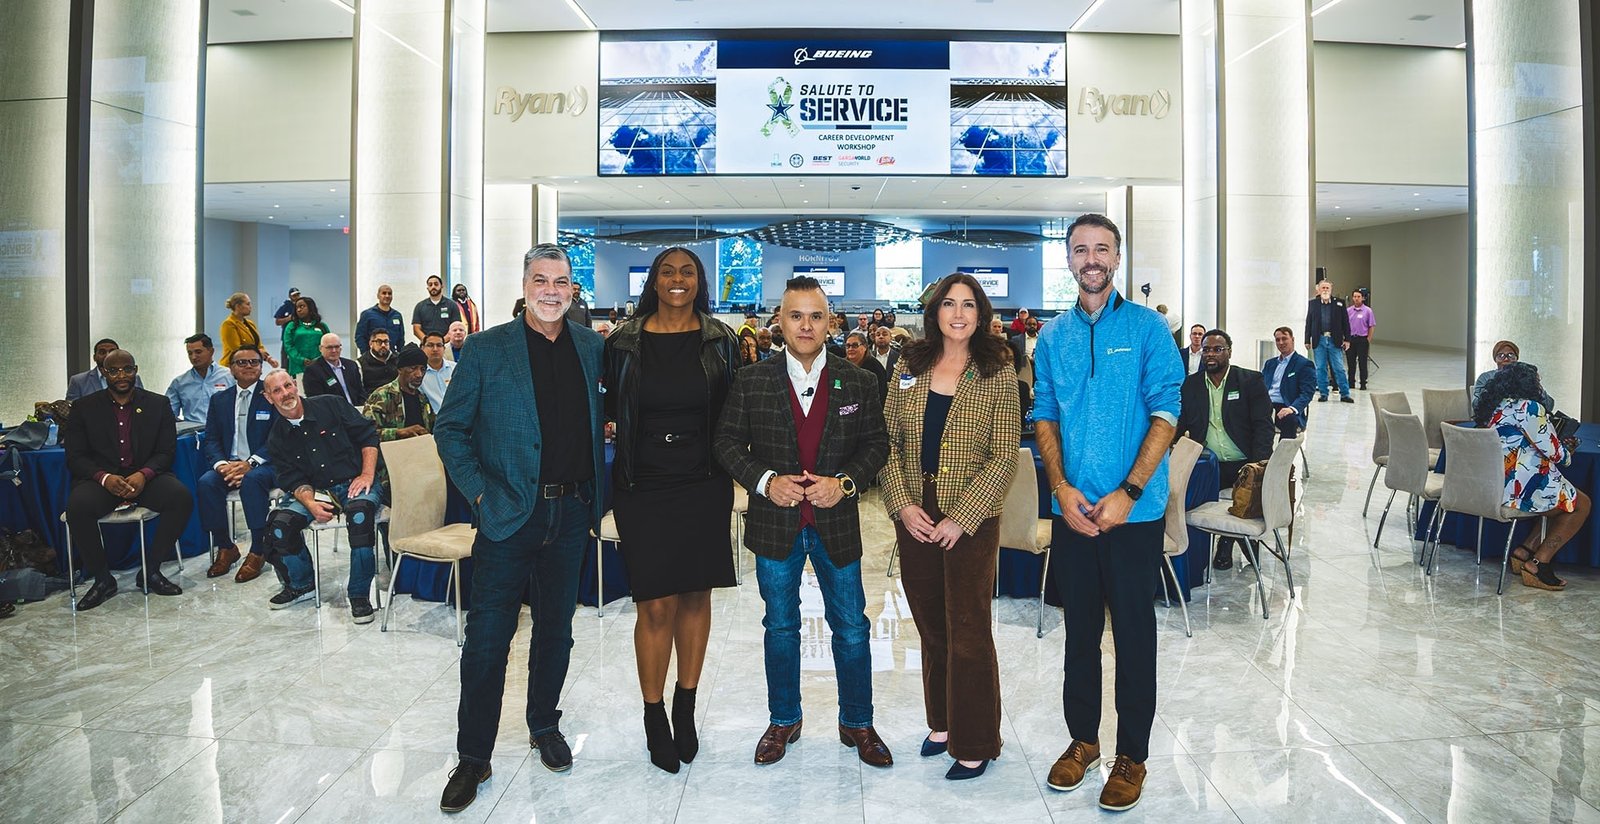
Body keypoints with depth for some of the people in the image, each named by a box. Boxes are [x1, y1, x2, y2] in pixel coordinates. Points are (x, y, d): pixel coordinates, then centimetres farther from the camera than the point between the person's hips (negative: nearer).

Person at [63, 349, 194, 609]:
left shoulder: (158, 404, 8)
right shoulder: (83, 407, 7)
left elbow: (167, 451, 3)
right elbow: (75, 457, 2)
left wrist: (144, 475, -17)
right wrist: (105, 478, -19)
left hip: (145, 477, 1)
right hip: (101, 478, 0)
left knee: (182, 497, -30)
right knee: (77, 507, -33)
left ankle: (151, 571, -12)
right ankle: (102, 578, -12)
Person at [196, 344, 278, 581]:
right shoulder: (219, 399, 14)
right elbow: (211, 439, 9)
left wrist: (250, 463, -21)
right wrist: (221, 464, -13)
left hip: (264, 464, -4)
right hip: (229, 464, 4)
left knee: (251, 479, -35)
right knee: (206, 483, -25)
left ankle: (258, 551, -25)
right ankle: (225, 548, -8)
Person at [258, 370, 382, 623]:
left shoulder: (330, 405, 1)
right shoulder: (277, 439, 9)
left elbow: (368, 435, 1)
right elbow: (293, 480, 3)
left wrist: (367, 474, -11)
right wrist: (311, 504, -18)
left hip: (354, 482, -4)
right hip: (315, 491, 4)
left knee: (361, 511, -38)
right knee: (279, 523, -22)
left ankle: (359, 593, -25)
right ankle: (301, 584, 7)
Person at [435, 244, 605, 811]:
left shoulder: (593, 347, 6)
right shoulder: (488, 349, -3)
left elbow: (604, 418, 15)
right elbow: (450, 427, 0)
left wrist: (597, 489, 5)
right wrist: (479, 491, -8)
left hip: (571, 512, 3)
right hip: (508, 512, -2)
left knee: (555, 629, 16)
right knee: (487, 637, 3)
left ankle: (545, 726, 36)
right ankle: (473, 758, 19)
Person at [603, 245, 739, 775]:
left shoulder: (719, 341, 3)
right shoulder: (624, 343, 0)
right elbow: (610, 408, 6)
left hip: (703, 486, 2)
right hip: (643, 488, -1)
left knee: (696, 595, 10)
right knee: (657, 604, 0)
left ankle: (685, 707, 29)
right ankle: (654, 716, 19)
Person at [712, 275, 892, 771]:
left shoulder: (857, 383, 0)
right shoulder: (751, 382, -2)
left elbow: (876, 444, 3)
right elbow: (728, 442, -1)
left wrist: (845, 483, -14)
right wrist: (766, 482, -15)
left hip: (837, 523, 0)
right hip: (775, 523, 0)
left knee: (852, 628, 9)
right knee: (780, 626, 14)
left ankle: (857, 723, 29)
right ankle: (783, 721, 33)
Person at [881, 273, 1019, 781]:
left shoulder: (996, 375, -4)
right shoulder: (910, 367, 6)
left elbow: (1004, 458, -8)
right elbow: (889, 441, 5)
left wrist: (961, 518, -14)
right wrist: (902, 504, -8)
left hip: (969, 520, -3)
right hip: (914, 518, 4)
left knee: (968, 633, 4)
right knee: (930, 626, 14)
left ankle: (974, 745, 20)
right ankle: (942, 722, 33)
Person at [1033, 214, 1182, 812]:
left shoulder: (1147, 327, -3)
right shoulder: (1053, 336, 8)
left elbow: (1165, 414, -8)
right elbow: (1044, 418, 7)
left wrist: (1126, 493, -16)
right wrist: (1062, 489, -7)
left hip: (1133, 511, -3)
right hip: (1072, 510, 3)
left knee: (1133, 633, 6)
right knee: (1080, 629, 14)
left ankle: (1132, 755, 22)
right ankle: (1082, 739, 30)